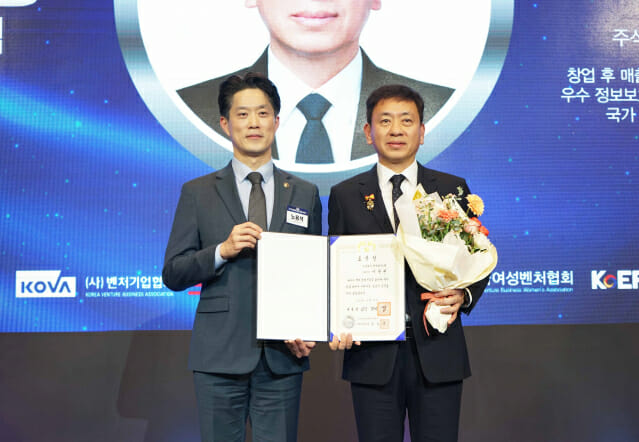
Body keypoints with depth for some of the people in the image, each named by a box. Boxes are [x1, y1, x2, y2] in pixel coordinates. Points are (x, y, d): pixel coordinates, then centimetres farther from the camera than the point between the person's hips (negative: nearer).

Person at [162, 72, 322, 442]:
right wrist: (222, 250, -15)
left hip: (283, 357, 1)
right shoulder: (198, 193, 4)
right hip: (220, 355, -1)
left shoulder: (305, 194, 8)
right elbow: (173, 275, 2)